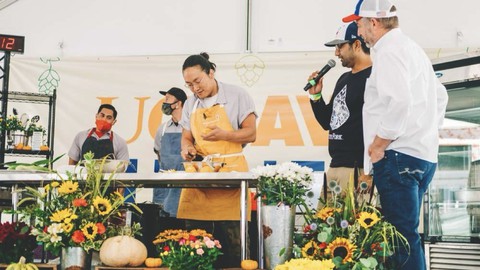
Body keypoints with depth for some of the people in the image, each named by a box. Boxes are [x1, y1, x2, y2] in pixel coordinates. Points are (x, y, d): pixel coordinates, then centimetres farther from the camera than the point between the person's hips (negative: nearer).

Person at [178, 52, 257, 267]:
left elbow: (250, 134, -4)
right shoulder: (190, 105, 12)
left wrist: (224, 135, -21)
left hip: (230, 171, -4)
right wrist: (186, 148, -6)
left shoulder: (237, 95, -2)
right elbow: (186, 137, 17)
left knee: (231, 238, -4)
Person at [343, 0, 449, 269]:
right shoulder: (412, 47, 22)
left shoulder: (389, 52, -9)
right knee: (407, 233, 15)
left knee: (402, 236, -9)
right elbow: (440, 96, 28)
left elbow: (399, 101, -23)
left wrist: (379, 143, -15)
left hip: (399, 156, -10)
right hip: (424, 154, 10)